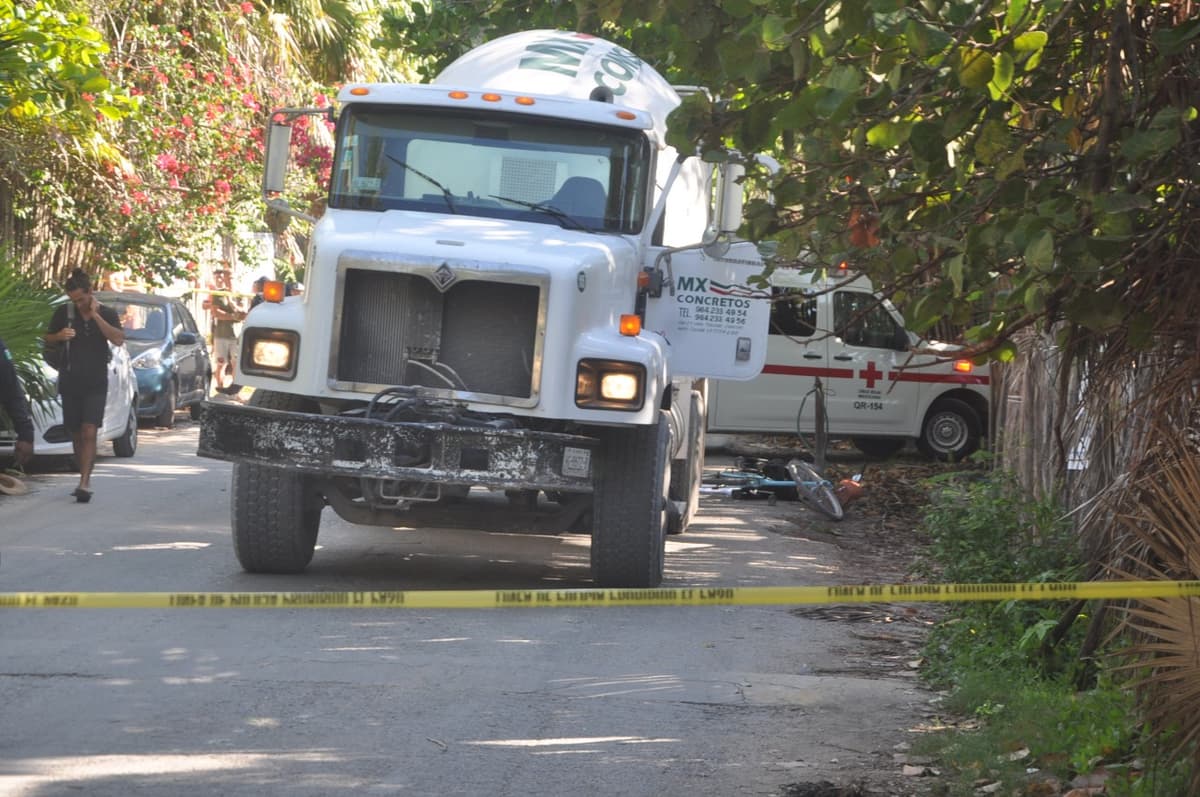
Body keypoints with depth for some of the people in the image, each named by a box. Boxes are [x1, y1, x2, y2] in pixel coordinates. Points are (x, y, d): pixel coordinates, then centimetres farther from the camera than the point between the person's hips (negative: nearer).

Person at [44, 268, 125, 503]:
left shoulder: (107, 314, 0)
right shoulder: (63, 313, 3)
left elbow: (118, 339, -15)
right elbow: (48, 338, 14)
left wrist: (95, 315, -18)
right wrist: (59, 336, -9)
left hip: (95, 384, -3)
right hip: (70, 383, 3)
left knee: (89, 433, -14)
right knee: (76, 435, 8)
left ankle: (84, 483, -19)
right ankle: (85, 479, 22)